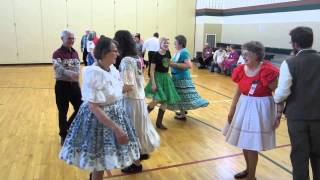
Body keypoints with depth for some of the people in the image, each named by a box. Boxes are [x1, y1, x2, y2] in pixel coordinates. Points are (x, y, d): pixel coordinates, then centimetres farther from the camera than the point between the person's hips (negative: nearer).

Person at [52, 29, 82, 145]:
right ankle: (64, 135, 25)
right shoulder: (57, 53, -12)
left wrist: (76, 74, -7)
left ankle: (69, 127, 32)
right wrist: (70, 73, -46)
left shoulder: (75, 53, 8)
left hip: (74, 84, 5)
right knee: (63, 112, 7)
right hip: (62, 85, -5)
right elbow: (58, 68, -29)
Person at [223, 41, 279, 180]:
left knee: (251, 145, 1)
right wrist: (231, 111, 11)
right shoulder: (241, 70, 0)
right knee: (244, 141, 17)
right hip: (243, 107, 7)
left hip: (260, 109, -7)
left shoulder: (266, 71, -19)